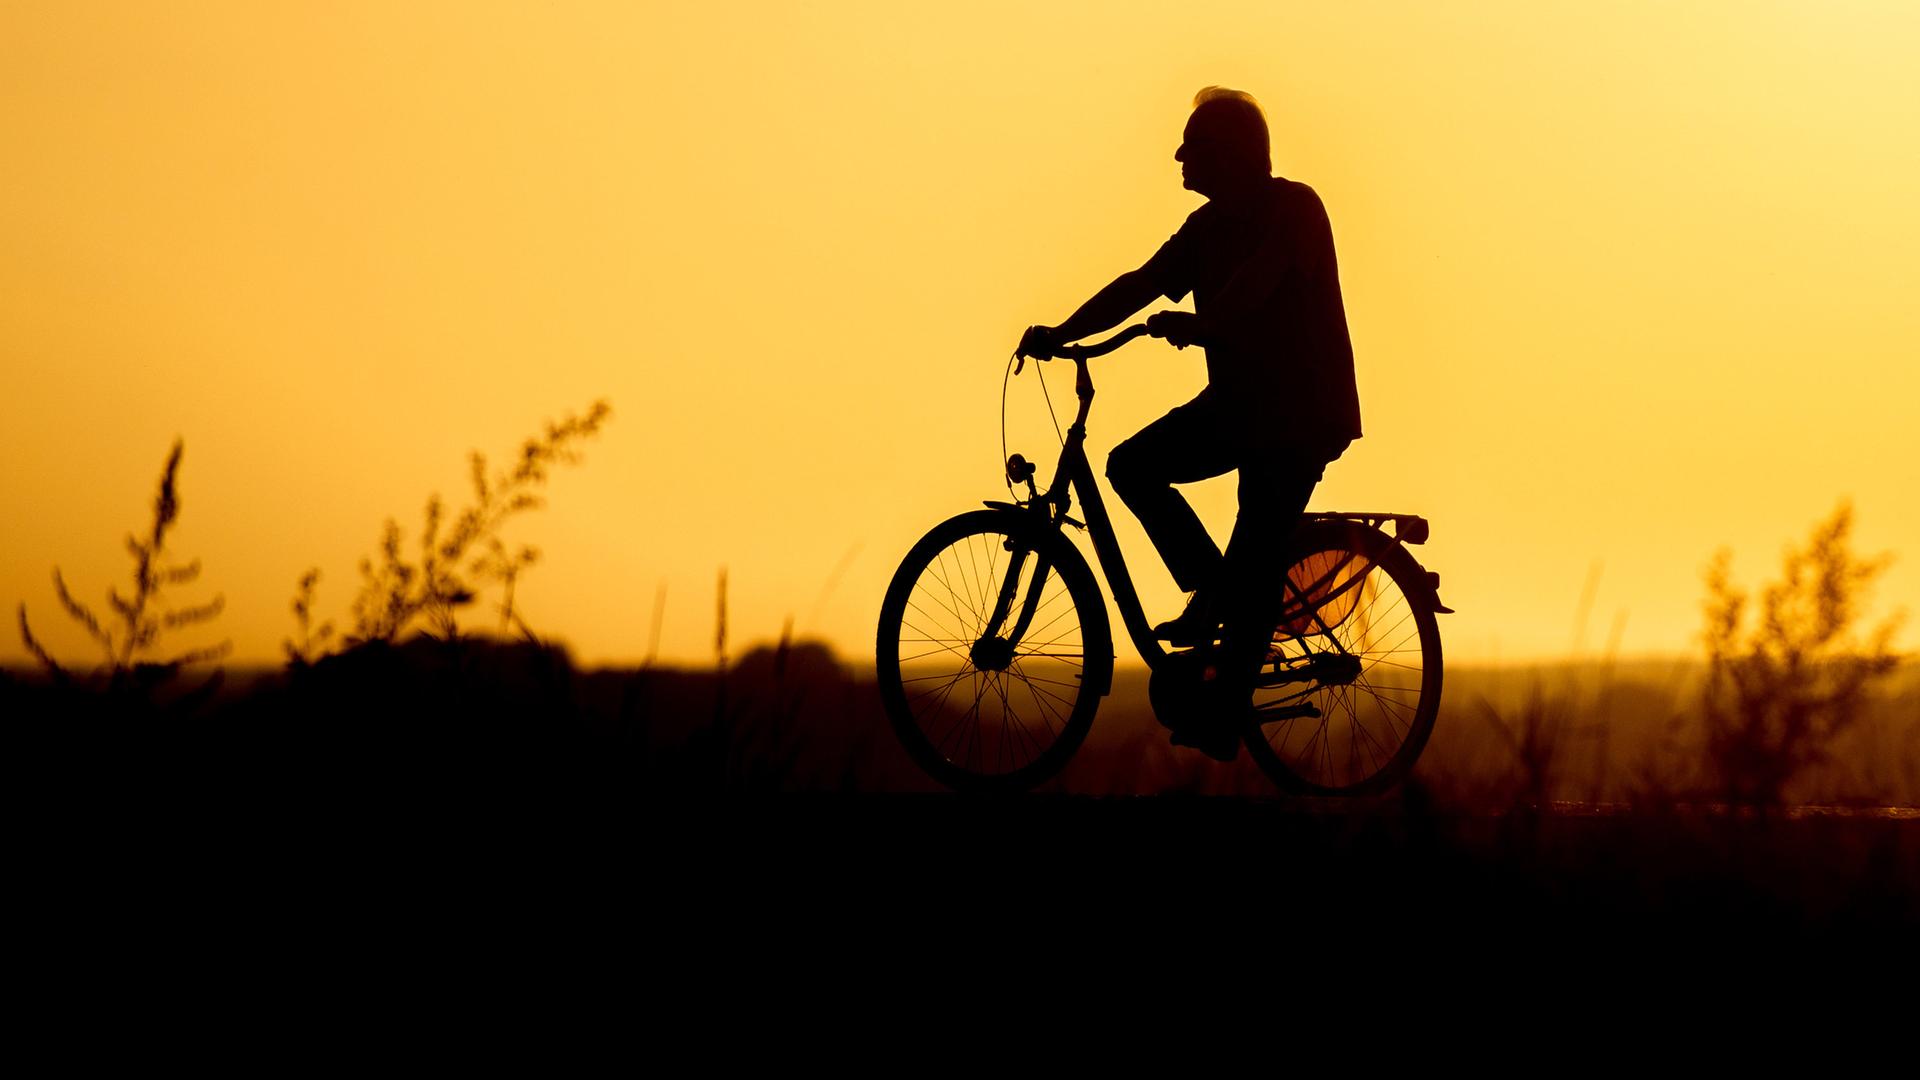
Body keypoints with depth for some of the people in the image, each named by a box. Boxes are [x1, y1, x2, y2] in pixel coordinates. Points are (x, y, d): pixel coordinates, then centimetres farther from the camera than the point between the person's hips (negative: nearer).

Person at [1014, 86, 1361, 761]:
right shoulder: (1210, 225, 9)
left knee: (1255, 554, -11)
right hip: (1237, 402, 8)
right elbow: (1142, 284, 2)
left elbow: (1253, 287, -29)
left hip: (1302, 413, -8)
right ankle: (1211, 593, 4)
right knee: (1133, 466, -7)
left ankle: (1219, 717, -7)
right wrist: (1062, 333, -9)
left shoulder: (1293, 208, -13)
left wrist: (1195, 324, -43)